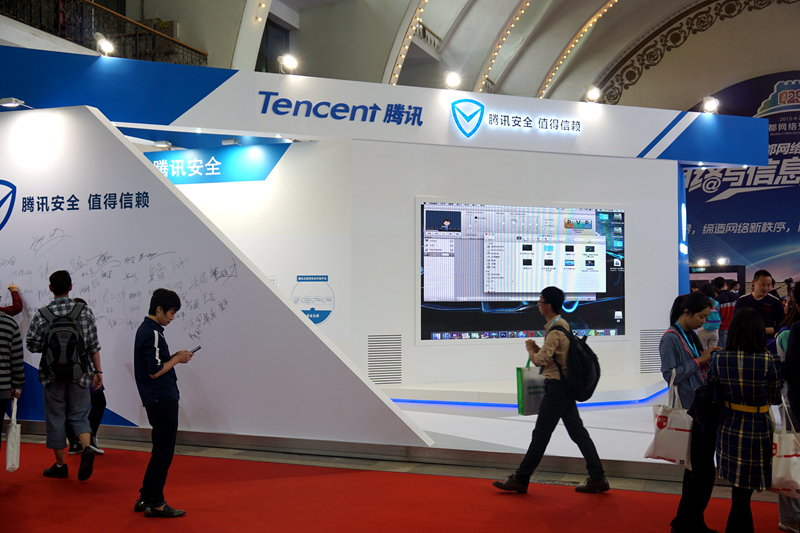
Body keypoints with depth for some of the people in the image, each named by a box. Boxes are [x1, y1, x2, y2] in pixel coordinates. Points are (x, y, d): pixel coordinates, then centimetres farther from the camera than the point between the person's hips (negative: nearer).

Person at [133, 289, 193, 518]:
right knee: (163, 452, -3)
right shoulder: (153, 333, -16)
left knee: (161, 450, 17)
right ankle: (155, 503, 5)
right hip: (162, 399, -10)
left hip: (158, 399, 10)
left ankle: (145, 498, 23)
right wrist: (177, 359, -9)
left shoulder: (146, 329, 15)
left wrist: (174, 357, 10)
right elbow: (154, 371, -21)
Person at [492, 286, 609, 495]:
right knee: (578, 432, 11)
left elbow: (539, 360, -23)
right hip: (566, 386, 10)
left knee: (540, 434, -3)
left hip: (556, 387, -10)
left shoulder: (555, 331, -19)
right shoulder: (563, 325, 13)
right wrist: (536, 348, 5)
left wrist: (530, 348, -5)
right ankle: (597, 478, 14)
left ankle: (520, 480, 5)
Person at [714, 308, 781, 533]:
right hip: (757, 430, -3)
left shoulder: (720, 359, -7)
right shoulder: (768, 361, -17)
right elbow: (775, 398, -4)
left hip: (728, 428, 4)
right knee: (743, 493, 8)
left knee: (740, 491, 22)